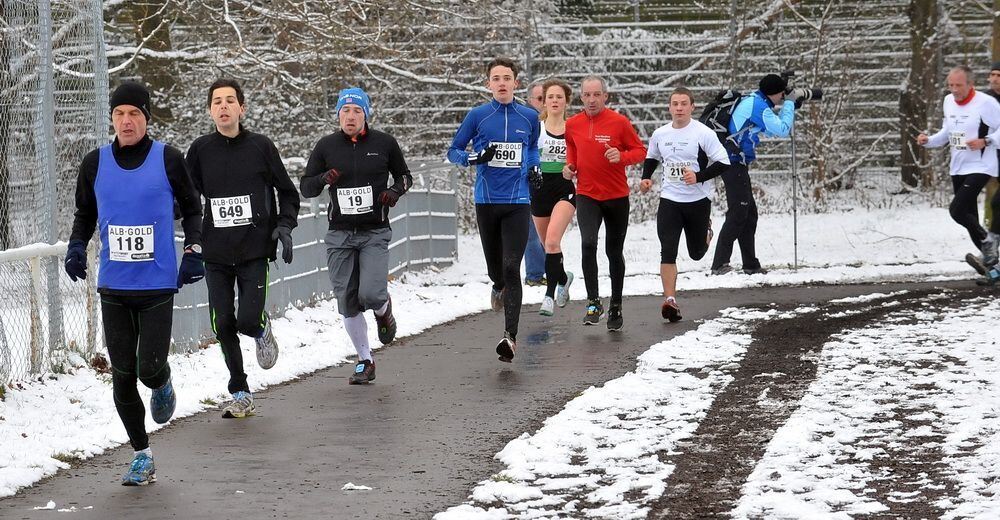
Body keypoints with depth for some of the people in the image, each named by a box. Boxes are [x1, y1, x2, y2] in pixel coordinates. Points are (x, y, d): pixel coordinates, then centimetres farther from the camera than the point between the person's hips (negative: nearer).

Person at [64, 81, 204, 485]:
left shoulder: (168, 159, -3)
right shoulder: (95, 163, 3)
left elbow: (192, 209, 9)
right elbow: (85, 214, 17)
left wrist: (194, 250, -4)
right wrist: (76, 247, -1)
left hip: (158, 285, -2)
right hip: (113, 288, 2)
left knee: (149, 369, -10)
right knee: (123, 376, 2)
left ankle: (162, 386, 29)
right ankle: (142, 456, 16)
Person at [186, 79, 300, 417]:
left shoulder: (260, 147, 0)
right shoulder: (200, 150, 3)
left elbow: (288, 193, 9)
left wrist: (285, 225, -7)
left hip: (254, 251, -2)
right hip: (215, 253, 2)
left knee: (248, 320, -13)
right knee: (223, 324, 1)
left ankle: (262, 330, 26)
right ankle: (240, 395, 16)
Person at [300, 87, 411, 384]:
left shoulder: (384, 143, 0)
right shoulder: (326, 146, 2)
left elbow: (405, 176, 14)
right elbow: (305, 188, 5)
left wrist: (395, 191, -8)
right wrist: (323, 179, -16)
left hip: (375, 233, -2)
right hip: (340, 234, 2)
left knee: (371, 294, -18)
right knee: (347, 303, 2)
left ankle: (384, 311, 20)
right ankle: (365, 362, 18)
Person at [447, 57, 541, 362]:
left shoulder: (530, 117, 6)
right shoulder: (478, 116, 1)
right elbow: (453, 152, 6)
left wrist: (535, 169, 5)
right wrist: (475, 158, -14)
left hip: (518, 202, -1)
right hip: (486, 202, 1)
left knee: (511, 268, -12)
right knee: (495, 267, 12)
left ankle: (510, 337, -16)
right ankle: (499, 288, 50)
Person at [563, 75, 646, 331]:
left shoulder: (619, 122, -9)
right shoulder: (572, 125, 1)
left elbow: (640, 151, -2)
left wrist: (621, 156, -21)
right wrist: (570, 165, 3)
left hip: (617, 197, -1)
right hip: (586, 195, 1)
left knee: (614, 252, 10)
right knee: (588, 244, -21)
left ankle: (616, 307, 26)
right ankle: (593, 302, -13)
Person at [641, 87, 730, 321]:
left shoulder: (703, 133, -10)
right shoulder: (659, 134, 3)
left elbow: (723, 162, -10)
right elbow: (651, 158, 22)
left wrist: (699, 176, -23)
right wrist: (646, 178, 4)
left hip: (698, 200, -2)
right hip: (669, 199, 2)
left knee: (696, 252, 15)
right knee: (668, 252, -13)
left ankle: (705, 229, 49)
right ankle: (670, 300, -12)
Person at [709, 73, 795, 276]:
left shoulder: (751, 101, 18)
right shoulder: (758, 105, -13)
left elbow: (772, 129, 29)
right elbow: (782, 130, -15)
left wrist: (790, 107, 22)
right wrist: (789, 106, -1)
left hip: (736, 163, 10)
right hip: (735, 163, -10)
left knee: (749, 214, 13)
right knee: (737, 214, -13)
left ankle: (751, 265, 17)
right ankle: (719, 264, -17)